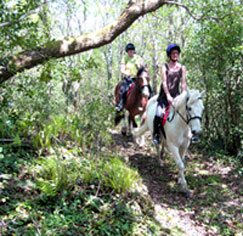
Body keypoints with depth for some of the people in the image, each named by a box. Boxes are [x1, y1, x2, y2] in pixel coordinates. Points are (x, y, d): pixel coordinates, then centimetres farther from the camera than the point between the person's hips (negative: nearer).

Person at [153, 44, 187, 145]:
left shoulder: (182, 68, 9)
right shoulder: (164, 67, 1)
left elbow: (183, 83, 3)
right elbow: (164, 82, -10)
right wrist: (168, 96, -22)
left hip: (176, 95, 3)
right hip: (164, 95, -3)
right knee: (159, 114, -22)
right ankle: (156, 135, -3)